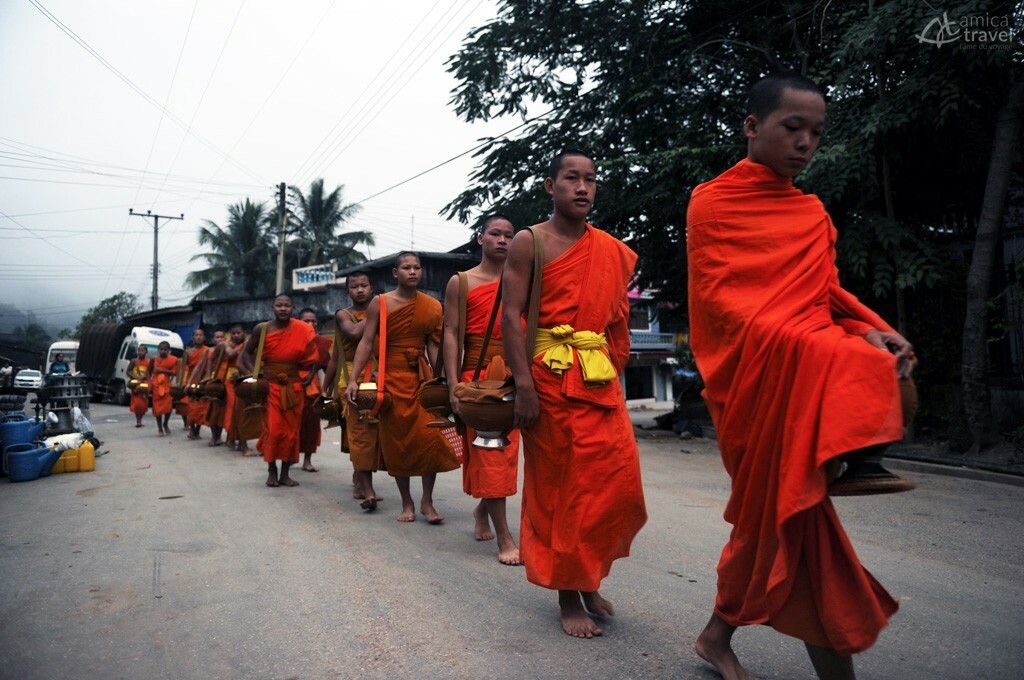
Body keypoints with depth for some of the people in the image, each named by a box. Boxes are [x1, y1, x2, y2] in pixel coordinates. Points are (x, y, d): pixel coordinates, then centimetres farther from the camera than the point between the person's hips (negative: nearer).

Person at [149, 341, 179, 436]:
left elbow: (174, 372, -5)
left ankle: (165, 424, 20)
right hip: (156, 384, 1)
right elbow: (150, 372, 12)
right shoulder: (154, 359, 4)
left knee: (168, 406, -7)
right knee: (157, 407, 1)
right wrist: (150, 383, 3)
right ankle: (160, 428, 12)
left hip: (166, 384, -1)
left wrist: (162, 370, -15)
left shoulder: (173, 359, -1)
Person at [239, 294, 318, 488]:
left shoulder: (302, 331, -3)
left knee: (291, 430, 4)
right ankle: (272, 471, 8)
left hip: (293, 386, 1)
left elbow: (308, 361, 3)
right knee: (273, 429, -6)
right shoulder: (262, 329, -3)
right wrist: (253, 371, -3)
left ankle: (285, 473, 13)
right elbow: (247, 351, 9)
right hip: (270, 385, -1)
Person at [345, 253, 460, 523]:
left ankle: (427, 501, 6)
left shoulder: (432, 306, 6)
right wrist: (353, 380, -11)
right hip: (392, 378, -1)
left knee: (431, 436, -10)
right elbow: (366, 342, -4)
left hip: (422, 377, 1)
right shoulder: (380, 303, 1)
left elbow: (434, 346, 6)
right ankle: (407, 503, 19)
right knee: (396, 440, 4)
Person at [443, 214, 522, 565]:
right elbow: (450, 334, -1)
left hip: (514, 376, 4)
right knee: (490, 451, -5)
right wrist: (453, 384, -11)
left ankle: (483, 508, 36)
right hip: (478, 374, -4)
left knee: (506, 450, 10)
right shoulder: (461, 283, 5)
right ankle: (505, 539, -1)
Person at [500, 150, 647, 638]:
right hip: (550, 377, -4)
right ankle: (568, 594, 19)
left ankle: (588, 578, 25)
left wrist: (614, 374, 7)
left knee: (617, 482, 2)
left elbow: (617, 322, 16)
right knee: (557, 487, 3)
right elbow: (511, 317, -8)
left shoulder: (611, 250, 13)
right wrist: (524, 385, -17)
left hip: (600, 379, 5)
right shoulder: (529, 243, 0)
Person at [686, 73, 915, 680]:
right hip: (757, 370, -5)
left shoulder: (813, 214, 20)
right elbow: (715, 301, -8)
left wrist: (869, 331, -4)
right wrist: (807, 343, -19)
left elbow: (827, 292, 19)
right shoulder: (713, 202, 2)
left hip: (815, 369, 5)